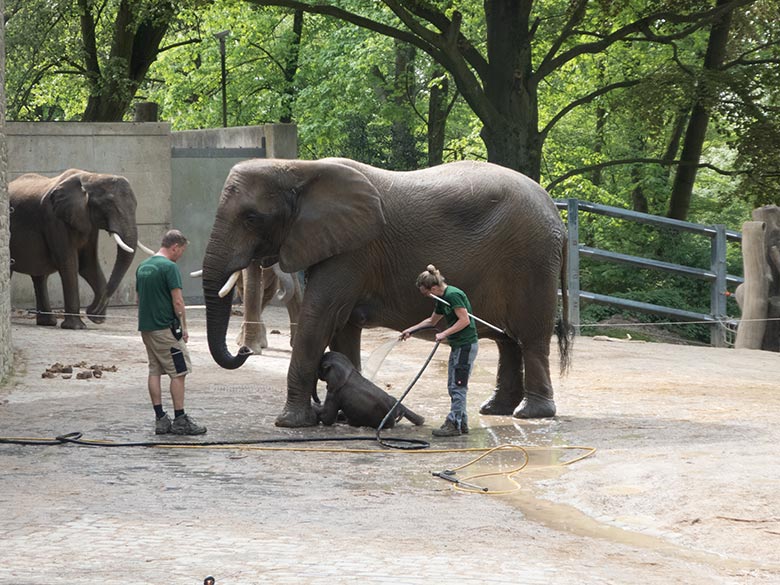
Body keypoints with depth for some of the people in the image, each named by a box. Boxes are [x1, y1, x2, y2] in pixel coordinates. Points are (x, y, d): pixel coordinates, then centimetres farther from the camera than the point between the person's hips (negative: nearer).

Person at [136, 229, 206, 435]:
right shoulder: (169, 267, -13)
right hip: (166, 328, -8)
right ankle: (180, 420, -3)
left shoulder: (143, 267, 12)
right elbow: (177, 301, -15)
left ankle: (160, 419, 9)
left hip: (146, 327, 8)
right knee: (178, 373, -2)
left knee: (155, 371, 9)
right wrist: (184, 327, -6)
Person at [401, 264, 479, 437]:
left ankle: (454, 424, -6)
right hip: (458, 345, 10)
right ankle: (462, 423, 16)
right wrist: (410, 330, 28)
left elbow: (465, 320, -21)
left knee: (458, 386, -8)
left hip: (466, 344, -10)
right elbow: (432, 321, 28)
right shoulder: (443, 298, 13)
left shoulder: (453, 295, -17)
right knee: (454, 386, 12)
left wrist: (444, 334, -19)